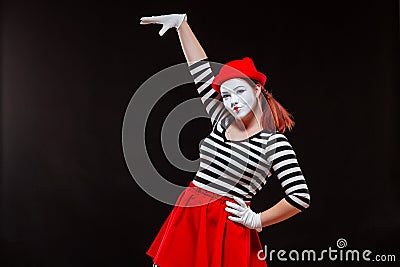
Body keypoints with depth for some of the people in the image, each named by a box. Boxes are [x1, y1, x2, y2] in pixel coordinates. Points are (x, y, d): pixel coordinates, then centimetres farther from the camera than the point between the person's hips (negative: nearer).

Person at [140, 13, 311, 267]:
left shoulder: (274, 142, -8)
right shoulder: (222, 123, 7)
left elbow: (300, 197, -12)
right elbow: (201, 69, 12)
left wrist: (257, 220, -5)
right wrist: (181, 22, 16)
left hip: (227, 226, -5)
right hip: (186, 218, 5)